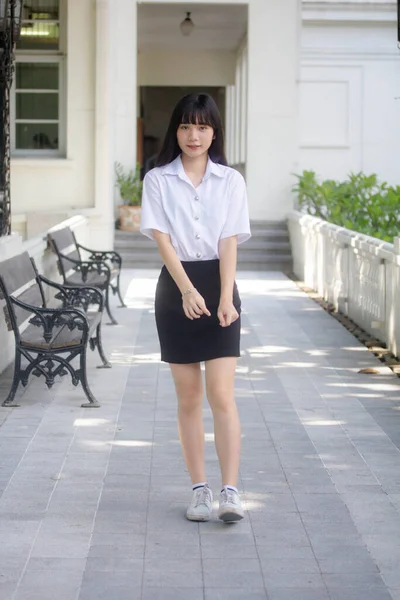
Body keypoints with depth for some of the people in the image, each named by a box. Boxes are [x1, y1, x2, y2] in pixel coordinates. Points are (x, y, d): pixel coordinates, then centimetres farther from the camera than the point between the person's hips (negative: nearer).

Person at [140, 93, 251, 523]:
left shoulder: (230, 181, 4)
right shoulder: (158, 180, 3)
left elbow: (229, 243, -4)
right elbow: (162, 240, -7)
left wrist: (226, 298, -17)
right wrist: (188, 290, -21)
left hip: (219, 285, -1)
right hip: (176, 288, 1)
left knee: (221, 394, -9)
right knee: (188, 397, 5)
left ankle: (230, 493, -10)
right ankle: (200, 490, 13)